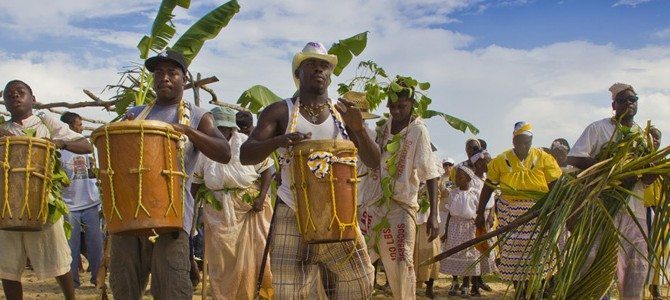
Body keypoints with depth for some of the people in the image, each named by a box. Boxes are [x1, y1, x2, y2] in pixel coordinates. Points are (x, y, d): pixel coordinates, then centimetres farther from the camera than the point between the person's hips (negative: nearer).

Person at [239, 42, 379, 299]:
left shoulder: (342, 113, 6)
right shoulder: (280, 112, -1)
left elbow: (374, 162, 4)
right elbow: (245, 155, -9)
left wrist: (359, 129, -15)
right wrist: (278, 140, -28)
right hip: (293, 216, -2)